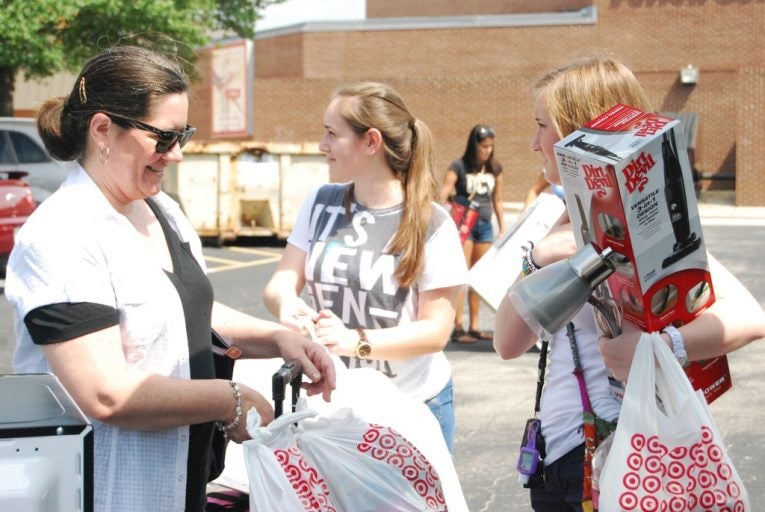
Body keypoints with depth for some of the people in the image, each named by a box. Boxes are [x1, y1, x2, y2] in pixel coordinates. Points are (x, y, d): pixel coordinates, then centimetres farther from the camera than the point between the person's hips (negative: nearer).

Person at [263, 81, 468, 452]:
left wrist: (356, 341, -29)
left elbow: (436, 330, -14)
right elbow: (280, 283, -1)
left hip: (413, 406, -3)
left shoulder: (430, 223, -12)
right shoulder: (321, 203, 2)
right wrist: (286, 304, -26)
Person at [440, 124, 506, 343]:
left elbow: (497, 200, 15)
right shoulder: (458, 166, -6)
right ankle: (458, 327, -8)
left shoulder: (495, 168, 9)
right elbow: (444, 193, -16)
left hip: (485, 225, 5)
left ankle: (474, 326, 15)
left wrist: (502, 228, 14)